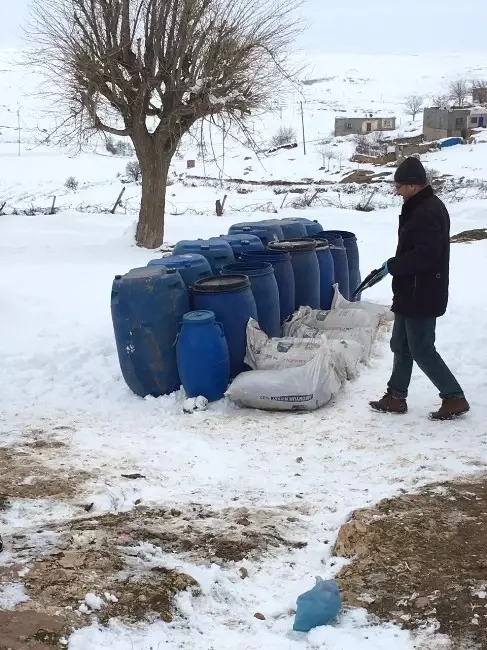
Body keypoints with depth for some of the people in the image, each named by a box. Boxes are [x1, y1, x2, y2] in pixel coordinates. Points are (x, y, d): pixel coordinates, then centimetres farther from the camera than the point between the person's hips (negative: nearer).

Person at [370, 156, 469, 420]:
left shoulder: (427, 212, -22)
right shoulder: (422, 207, 11)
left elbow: (425, 254, -28)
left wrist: (393, 266, -18)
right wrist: (394, 265, 8)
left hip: (422, 296, -11)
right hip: (412, 294, 11)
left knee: (421, 350, -2)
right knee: (401, 345, 17)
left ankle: (454, 398, 7)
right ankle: (396, 397, 27)